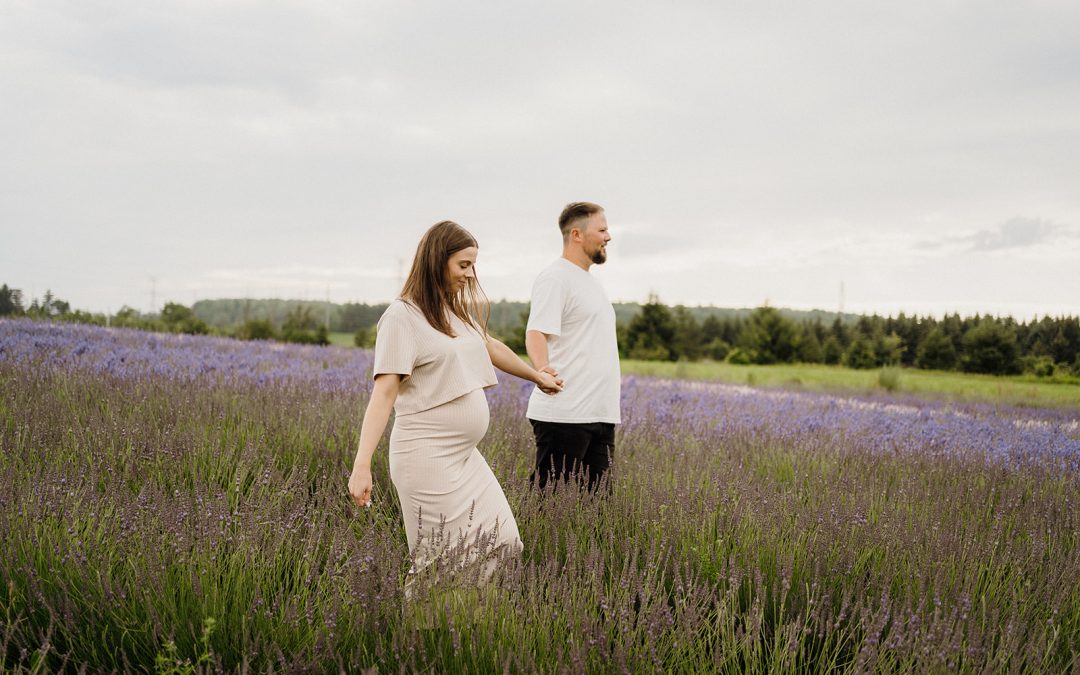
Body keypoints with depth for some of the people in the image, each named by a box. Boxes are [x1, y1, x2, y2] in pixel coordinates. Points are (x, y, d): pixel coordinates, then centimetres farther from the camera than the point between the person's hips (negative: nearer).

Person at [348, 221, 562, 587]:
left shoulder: (460, 310, 13)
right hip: (426, 458, -8)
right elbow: (383, 393, -17)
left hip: (466, 457, 8)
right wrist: (362, 466, -26)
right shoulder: (402, 316, -10)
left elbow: (489, 346, 32)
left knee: (504, 546, 5)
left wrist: (536, 376, 48)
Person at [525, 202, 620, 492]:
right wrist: (543, 369, -39)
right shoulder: (555, 278, -8)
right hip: (564, 414, -9)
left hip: (601, 414, 9)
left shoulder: (591, 282, 21)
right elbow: (536, 334, -19)